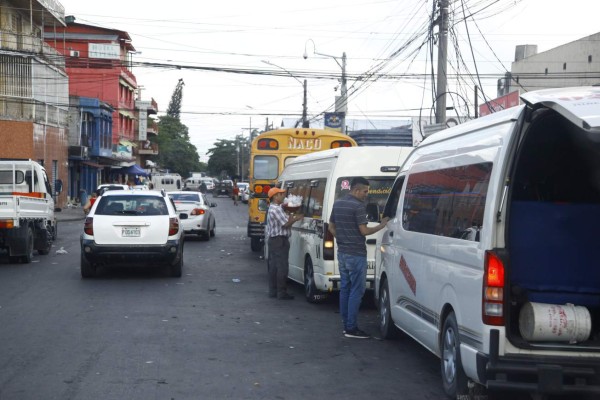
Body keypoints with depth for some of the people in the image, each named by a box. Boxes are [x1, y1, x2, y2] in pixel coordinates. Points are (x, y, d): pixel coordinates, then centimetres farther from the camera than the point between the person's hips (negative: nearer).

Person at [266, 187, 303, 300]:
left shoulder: (273, 208, 17)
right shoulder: (276, 209, -17)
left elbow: (284, 221, 19)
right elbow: (286, 224, -19)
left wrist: (292, 218, 6)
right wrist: (295, 218, -5)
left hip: (273, 240, 11)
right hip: (280, 241, -11)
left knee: (273, 266, 13)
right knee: (282, 267, -8)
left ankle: (273, 291, 18)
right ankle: (282, 293, -7)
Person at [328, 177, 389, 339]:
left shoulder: (337, 204, 10)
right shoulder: (358, 206, -16)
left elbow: (331, 227, 16)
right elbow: (364, 231, -16)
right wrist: (382, 225, -5)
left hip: (342, 252, 9)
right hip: (356, 254, -9)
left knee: (345, 288, 13)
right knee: (357, 290, -5)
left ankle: (346, 324, 17)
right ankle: (351, 328, -6)